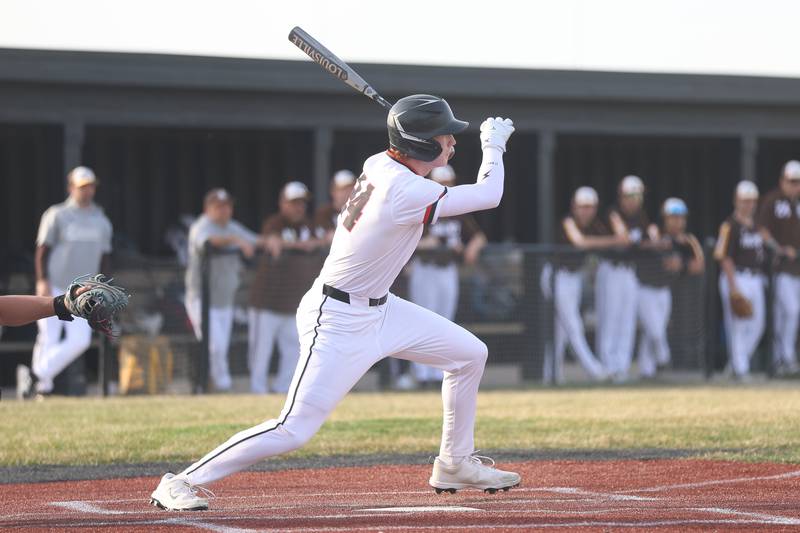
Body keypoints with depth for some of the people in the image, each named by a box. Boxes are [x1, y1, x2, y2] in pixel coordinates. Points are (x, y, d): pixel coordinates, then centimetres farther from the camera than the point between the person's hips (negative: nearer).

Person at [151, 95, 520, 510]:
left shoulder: (379, 164, -2)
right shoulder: (407, 193, -27)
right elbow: (488, 196, -18)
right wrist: (494, 144, -1)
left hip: (379, 308, 10)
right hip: (339, 321, -10)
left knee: (470, 353, 13)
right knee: (294, 429, -13)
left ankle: (455, 464, 26)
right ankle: (180, 483, -5)